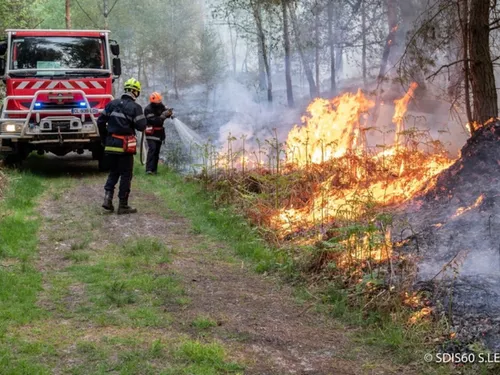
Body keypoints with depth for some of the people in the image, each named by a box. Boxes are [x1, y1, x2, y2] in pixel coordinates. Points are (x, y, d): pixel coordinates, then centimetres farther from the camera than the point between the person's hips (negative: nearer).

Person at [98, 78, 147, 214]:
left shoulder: (112, 104, 7)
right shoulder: (135, 107, -9)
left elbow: (100, 121, 8)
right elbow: (141, 126, -10)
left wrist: (105, 139, 17)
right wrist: (142, 118, 11)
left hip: (110, 145, 5)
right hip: (125, 146, -5)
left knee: (113, 172, 19)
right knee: (126, 175, 4)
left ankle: (108, 197, 1)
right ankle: (123, 205, 5)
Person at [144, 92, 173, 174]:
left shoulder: (161, 106, 3)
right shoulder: (148, 109, -16)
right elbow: (154, 121, -25)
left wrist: (169, 113, -18)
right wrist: (163, 116, -30)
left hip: (159, 133, 7)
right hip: (151, 133, -7)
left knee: (157, 151, 8)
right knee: (152, 149, -19)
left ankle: (154, 169, 15)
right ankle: (149, 169, -24)